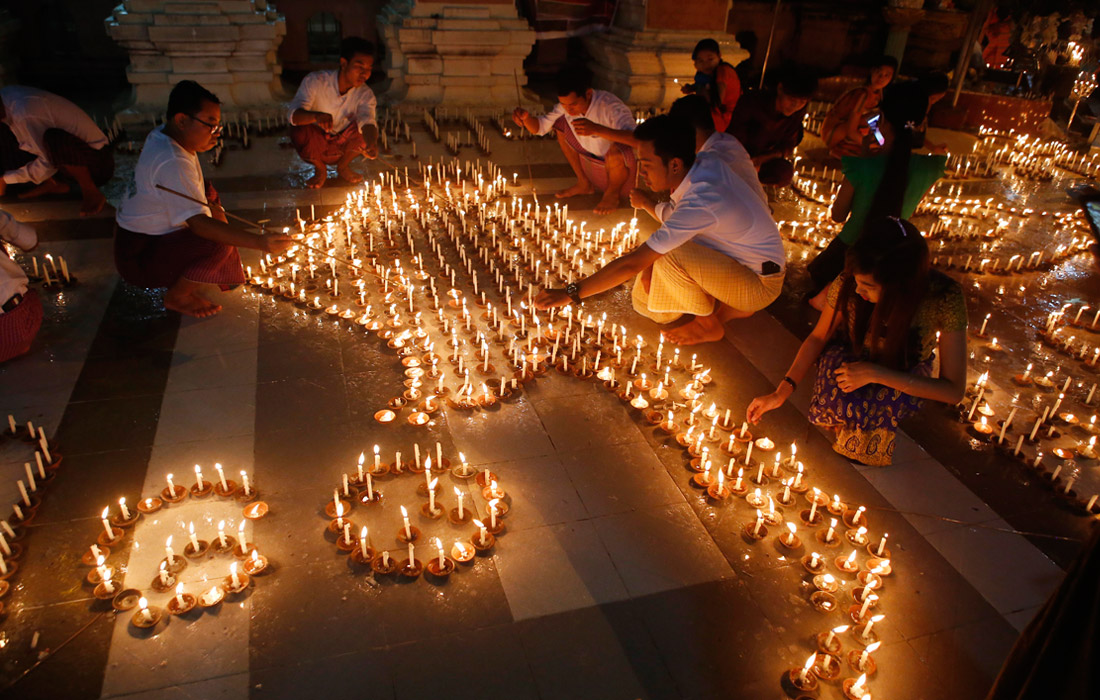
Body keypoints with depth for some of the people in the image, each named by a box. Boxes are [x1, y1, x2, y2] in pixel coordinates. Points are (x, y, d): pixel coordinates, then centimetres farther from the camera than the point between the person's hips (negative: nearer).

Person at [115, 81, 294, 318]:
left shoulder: (164, 134, 2)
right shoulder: (171, 163, -29)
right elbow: (199, 223, -38)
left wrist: (209, 202, -2)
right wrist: (259, 243, -45)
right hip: (138, 258, -10)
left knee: (207, 192, 14)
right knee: (219, 244, -28)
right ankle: (176, 297, -1)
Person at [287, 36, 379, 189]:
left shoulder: (365, 94, -12)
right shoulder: (315, 81, -19)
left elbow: (368, 120, -31)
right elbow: (294, 114, -31)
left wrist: (371, 143, -56)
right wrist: (317, 116, -55)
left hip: (342, 146, 2)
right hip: (316, 145, -1)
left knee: (366, 132, -27)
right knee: (300, 131, -34)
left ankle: (343, 166, 3)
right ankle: (320, 169, -2)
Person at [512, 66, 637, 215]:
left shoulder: (610, 106, -31)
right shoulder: (567, 106, -12)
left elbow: (636, 138, -47)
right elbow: (540, 127, -2)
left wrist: (596, 129, -57)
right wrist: (525, 117, -26)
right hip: (592, 165, 6)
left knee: (618, 147, -39)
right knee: (561, 124, -4)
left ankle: (613, 192, -3)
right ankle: (584, 184, 12)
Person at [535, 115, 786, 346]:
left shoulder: (700, 203, -36)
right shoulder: (706, 163, -11)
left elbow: (633, 263, -35)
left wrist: (571, 293, -31)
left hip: (760, 283, -8)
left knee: (670, 254, -31)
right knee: (645, 300, 2)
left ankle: (709, 326, -6)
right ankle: (729, 308, 11)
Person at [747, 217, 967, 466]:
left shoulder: (945, 297, -32)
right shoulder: (849, 284, -27)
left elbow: (954, 390, -27)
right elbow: (818, 336, -8)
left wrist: (875, 373, -36)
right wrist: (781, 393, -17)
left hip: (903, 376, 0)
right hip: (851, 360, 0)